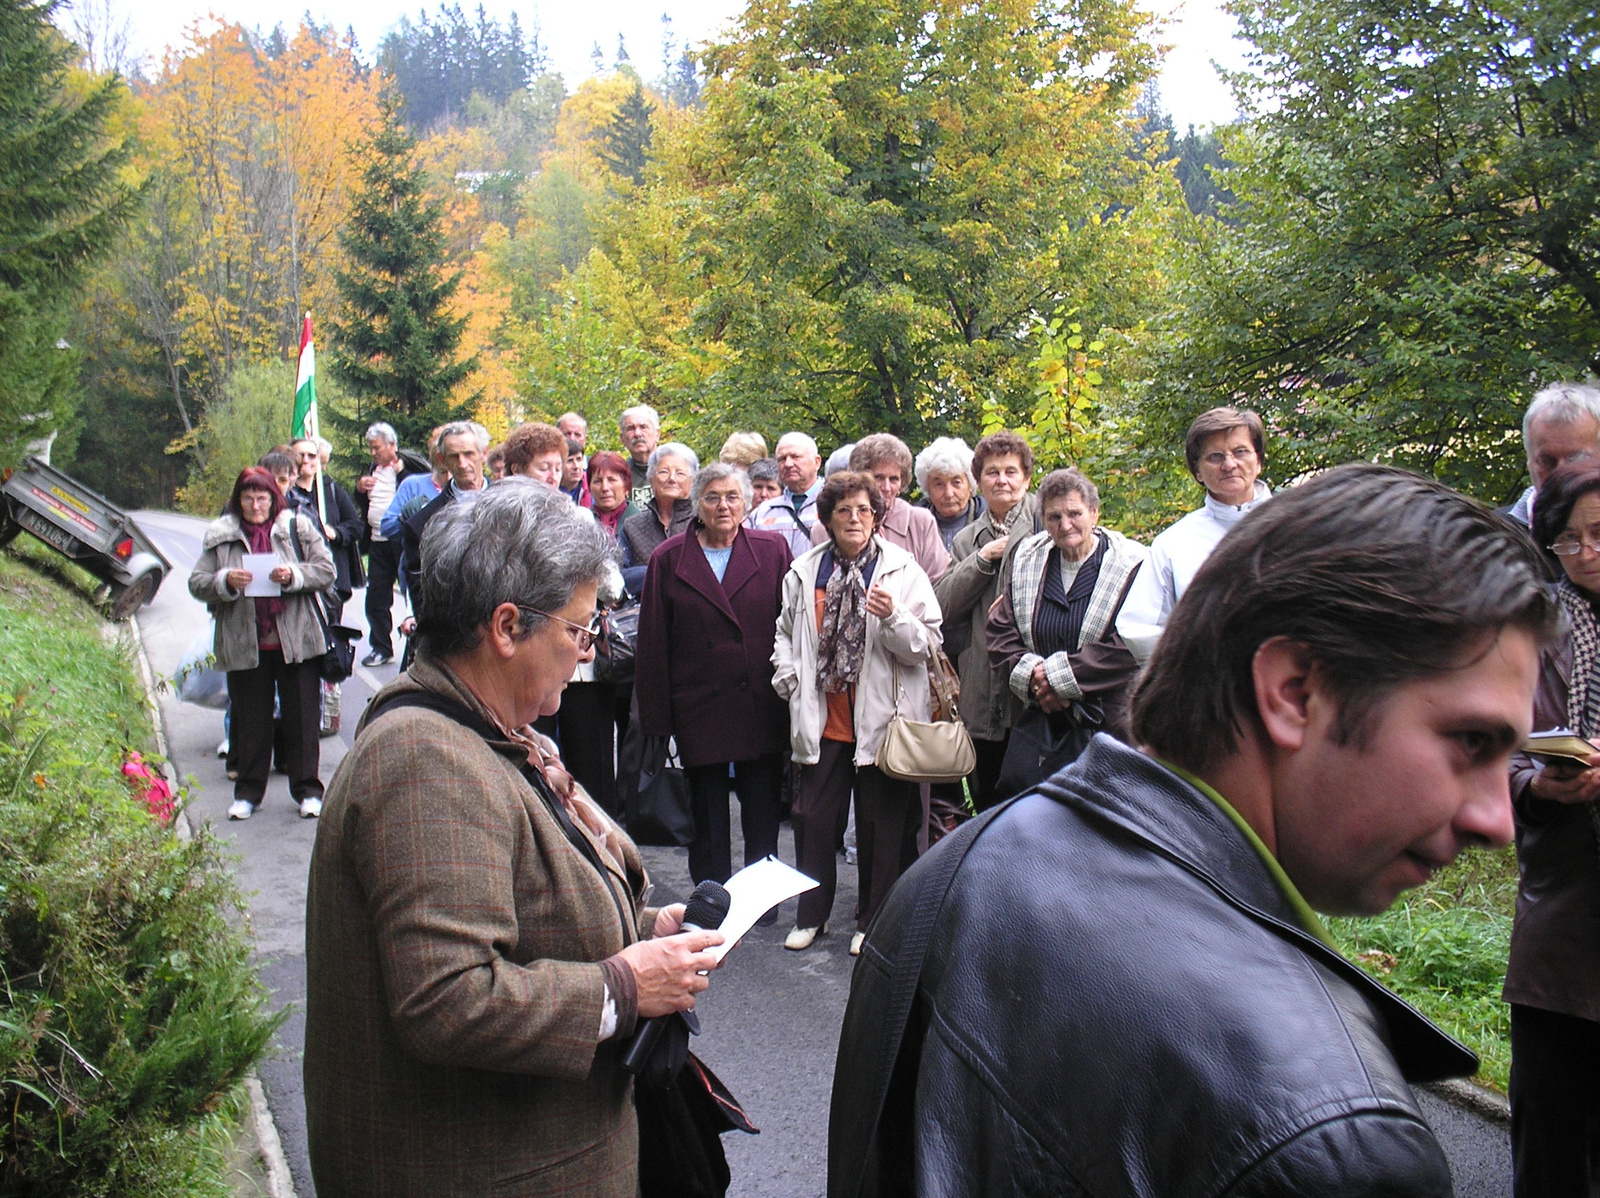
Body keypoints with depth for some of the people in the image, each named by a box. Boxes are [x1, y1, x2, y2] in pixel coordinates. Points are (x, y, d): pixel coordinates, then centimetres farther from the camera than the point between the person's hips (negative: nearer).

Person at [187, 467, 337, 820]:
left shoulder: (298, 528, 3)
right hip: (244, 644, 1)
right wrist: (225, 582, -15)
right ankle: (248, 792, 22)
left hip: (295, 641, -1)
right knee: (249, 720, 10)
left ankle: (307, 790, 16)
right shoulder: (219, 535, 6)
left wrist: (294, 576, -16)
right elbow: (197, 583, 4)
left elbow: (326, 570, 0)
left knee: (301, 716, 5)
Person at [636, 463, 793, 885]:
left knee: (762, 806, 8)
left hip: (761, 703, 0)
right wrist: (656, 715, -3)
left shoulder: (773, 550, 3)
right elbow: (652, 642, 1)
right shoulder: (668, 558, 2)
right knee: (706, 812, 9)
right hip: (699, 705, 0)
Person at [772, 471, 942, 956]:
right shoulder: (804, 572, 8)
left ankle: (874, 921, 21)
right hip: (822, 718, 3)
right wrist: (788, 677, 5)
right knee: (814, 817, 8)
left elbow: (928, 644, -6)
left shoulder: (903, 570, -2)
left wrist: (893, 617, -23)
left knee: (881, 823, 5)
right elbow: (786, 632, 21)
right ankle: (812, 913, 26)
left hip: (882, 718, -3)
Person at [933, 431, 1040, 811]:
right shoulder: (967, 540, 19)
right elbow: (944, 608, 7)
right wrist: (982, 560, -2)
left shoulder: (1044, 519, 2)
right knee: (987, 807, 13)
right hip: (981, 693, 5)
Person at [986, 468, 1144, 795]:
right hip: (1038, 723, 4)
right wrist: (1030, 673, -9)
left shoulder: (1130, 565, -5)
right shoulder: (1027, 560, 10)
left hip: (1106, 724, -4)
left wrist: (1059, 676, -15)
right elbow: (999, 632, 9)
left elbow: (1129, 646, -14)